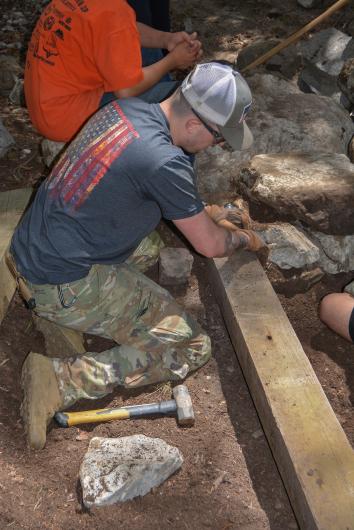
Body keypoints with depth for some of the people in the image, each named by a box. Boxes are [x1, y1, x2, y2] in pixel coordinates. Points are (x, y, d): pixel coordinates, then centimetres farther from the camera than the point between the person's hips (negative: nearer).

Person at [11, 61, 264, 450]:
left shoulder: (126, 108, 1)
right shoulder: (164, 161, -24)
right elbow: (209, 245, -11)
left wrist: (201, 210, 19)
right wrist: (244, 239, 11)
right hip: (63, 284, -9)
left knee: (149, 247, 28)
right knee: (191, 348, -3)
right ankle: (62, 381, -10)